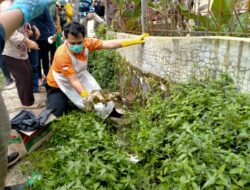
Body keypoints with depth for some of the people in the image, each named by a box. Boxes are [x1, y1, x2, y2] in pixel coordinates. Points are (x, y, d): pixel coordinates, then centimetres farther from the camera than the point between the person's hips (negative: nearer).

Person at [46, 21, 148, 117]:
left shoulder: (87, 43, -22)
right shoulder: (62, 55, -36)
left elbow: (109, 44, -23)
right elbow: (73, 81, -34)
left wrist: (135, 40, -26)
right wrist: (87, 96, -45)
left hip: (79, 77, 5)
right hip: (58, 85, -4)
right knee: (55, 115, -10)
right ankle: (64, 103, 21)